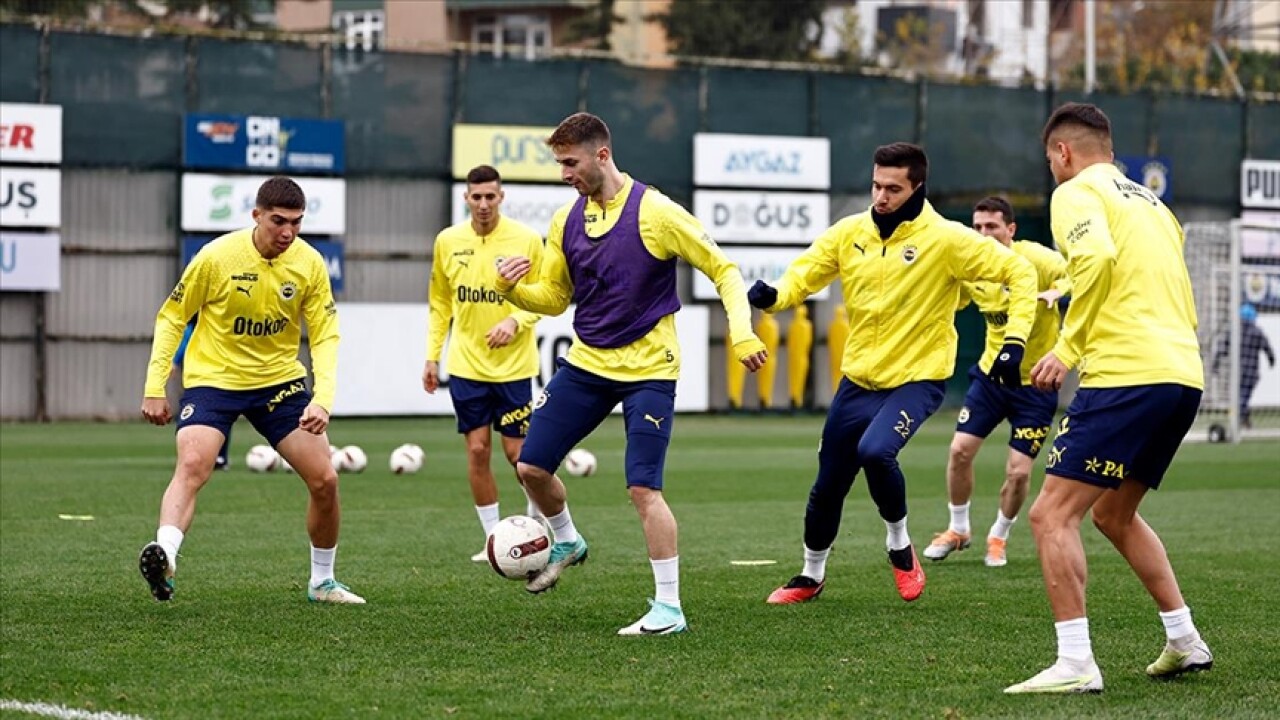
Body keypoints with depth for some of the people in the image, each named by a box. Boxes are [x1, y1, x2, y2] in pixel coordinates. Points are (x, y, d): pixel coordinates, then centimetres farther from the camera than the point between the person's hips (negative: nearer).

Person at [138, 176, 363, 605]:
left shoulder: (309, 264, -9)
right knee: (192, 465, -29)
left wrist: (322, 400, -19)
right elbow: (171, 317, -6)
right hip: (213, 377, -3)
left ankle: (322, 582, 19)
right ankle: (164, 557, -42)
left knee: (325, 480, -1)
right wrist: (154, 387, -10)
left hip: (280, 380, 3)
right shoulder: (217, 257, -16)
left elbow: (325, 335, -5)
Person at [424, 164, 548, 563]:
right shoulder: (448, 241, 2)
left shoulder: (526, 239, -6)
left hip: (514, 365, -2)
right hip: (465, 365, 2)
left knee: (518, 452, -1)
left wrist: (515, 322, -19)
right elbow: (440, 302, 12)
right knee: (477, 450, 1)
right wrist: (432, 356, 8)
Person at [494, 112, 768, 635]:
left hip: (648, 370, -6)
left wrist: (742, 332, -21)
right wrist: (512, 289, -6)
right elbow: (555, 297, 14)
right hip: (585, 363, 6)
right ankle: (567, 543, 34)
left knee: (643, 488, -14)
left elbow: (723, 271, -9)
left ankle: (669, 608, -5)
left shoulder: (655, 212, -14)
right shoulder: (566, 221, 5)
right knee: (531, 466, 4)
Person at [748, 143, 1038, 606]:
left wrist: (1015, 341, -19)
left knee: (875, 451, -31)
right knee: (827, 487, 10)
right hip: (859, 377, 5)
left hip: (917, 379, -5)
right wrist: (773, 295, -22)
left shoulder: (946, 239, -14)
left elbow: (1019, 272, -11)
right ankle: (811, 576, 36)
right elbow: (802, 276, 1)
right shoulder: (849, 233, -2)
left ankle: (900, 545, -3)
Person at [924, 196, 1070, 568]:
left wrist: (1057, 292, -47)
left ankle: (998, 537, 21)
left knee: (1019, 471, -6)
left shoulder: (1035, 259, -19)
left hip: (1035, 383, -4)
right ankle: (958, 529, 20)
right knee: (960, 449, -4)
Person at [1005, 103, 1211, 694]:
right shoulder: (1151, 203, 26)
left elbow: (1096, 257, -20)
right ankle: (1184, 641, 25)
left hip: (1127, 374, -9)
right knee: (1114, 514, 25)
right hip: (1184, 374, 9)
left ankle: (1076, 665, -15)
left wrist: (1068, 349, -13)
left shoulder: (1077, 191, 1)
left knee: (1052, 513, -7)